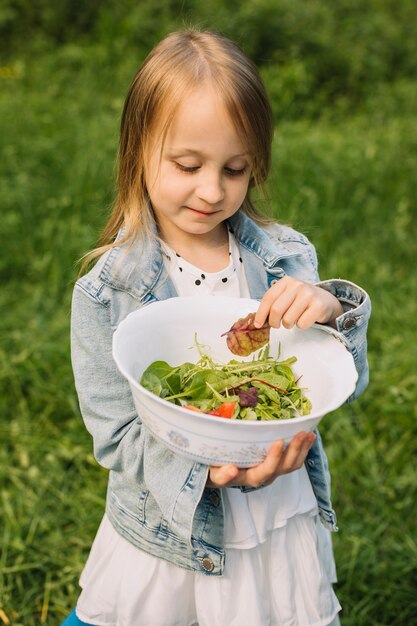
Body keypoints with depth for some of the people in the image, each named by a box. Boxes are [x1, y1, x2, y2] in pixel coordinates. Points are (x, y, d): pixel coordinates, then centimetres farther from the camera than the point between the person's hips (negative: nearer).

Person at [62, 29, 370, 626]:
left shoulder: (288, 259, -8)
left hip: (282, 532, 2)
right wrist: (207, 468, -31)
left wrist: (332, 313, -26)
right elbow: (116, 434, -14)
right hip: (163, 545, -1)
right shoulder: (107, 291, -15)